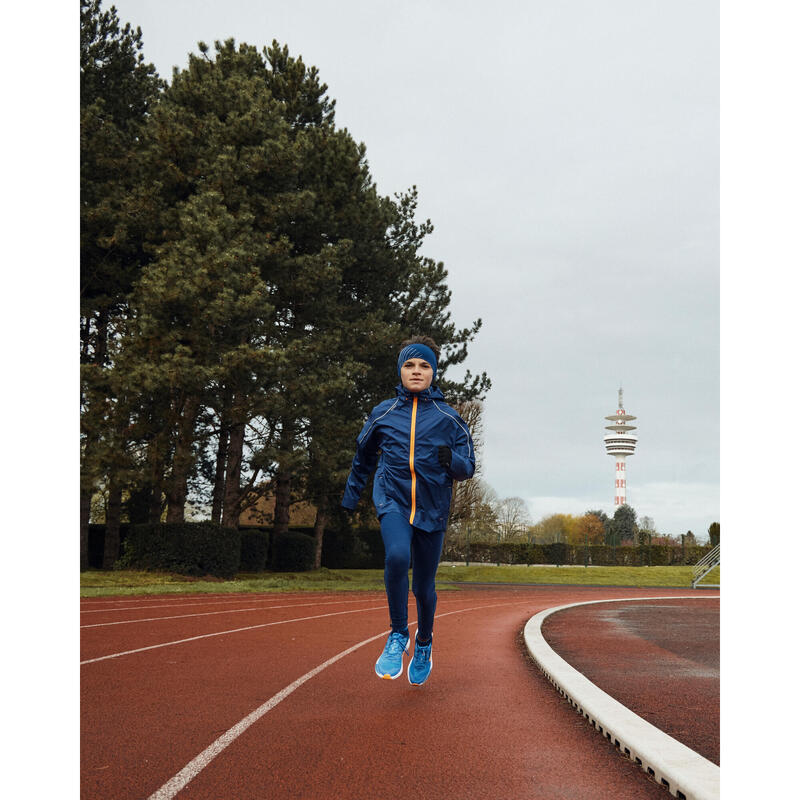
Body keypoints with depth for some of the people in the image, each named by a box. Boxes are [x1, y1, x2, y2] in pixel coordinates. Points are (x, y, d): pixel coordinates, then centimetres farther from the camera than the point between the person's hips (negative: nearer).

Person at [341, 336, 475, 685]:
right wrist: (350, 497, 25)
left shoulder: (449, 418, 4)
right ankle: (397, 636, -9)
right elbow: (363, 456, 23)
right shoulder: (383, 413, 7)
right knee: (397, 556, -29)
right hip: (393, 501, 0)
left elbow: (468, 468, 4)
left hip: (432, 510, 1)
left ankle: (424, 643, 37)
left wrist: (451, 460, -18)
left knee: (423, 587, 7)